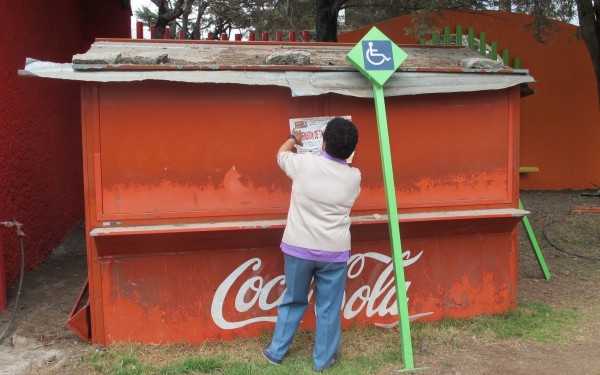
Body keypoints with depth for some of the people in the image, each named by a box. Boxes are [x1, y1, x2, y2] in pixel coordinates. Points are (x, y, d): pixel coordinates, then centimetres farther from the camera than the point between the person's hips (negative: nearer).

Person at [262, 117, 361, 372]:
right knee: (329, 308, 14)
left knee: (293, 301, 19)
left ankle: (276, 351, 31)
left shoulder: (304, 163, -10)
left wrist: (294, 138, 32)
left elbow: (281, 154, 12)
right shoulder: (354, 177, -4)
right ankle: (323, 359, 26)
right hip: (335, 252, 0)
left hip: (298, 248, 0)